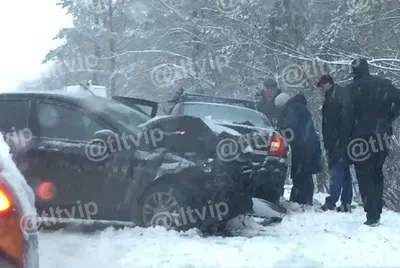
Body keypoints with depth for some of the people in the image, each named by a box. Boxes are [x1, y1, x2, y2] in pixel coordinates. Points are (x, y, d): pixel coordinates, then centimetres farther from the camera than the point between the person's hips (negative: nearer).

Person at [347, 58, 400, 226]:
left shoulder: (351, 89, -5)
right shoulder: (383, 84, 3)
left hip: (361, 138, -3)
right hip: (382, 137, 3)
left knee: (364, 177, 2)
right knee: (377, 174, 16)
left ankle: (372, 215, -5)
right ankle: (376, 213, 17)